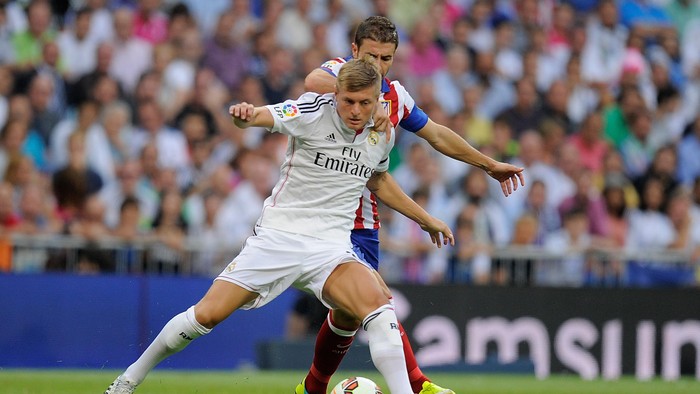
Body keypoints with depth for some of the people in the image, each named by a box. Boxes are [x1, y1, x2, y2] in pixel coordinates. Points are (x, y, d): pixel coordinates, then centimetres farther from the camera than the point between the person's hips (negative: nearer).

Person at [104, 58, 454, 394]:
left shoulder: (381, 136, 6)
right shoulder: (315, 110, -10)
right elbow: (265, 116, -26)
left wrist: (426, 219, 30)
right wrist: (244, 115, -50)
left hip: (330, 247, 3)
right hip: (277, 236, -3)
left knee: (378, 307, -26)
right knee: (208, 314, -7)